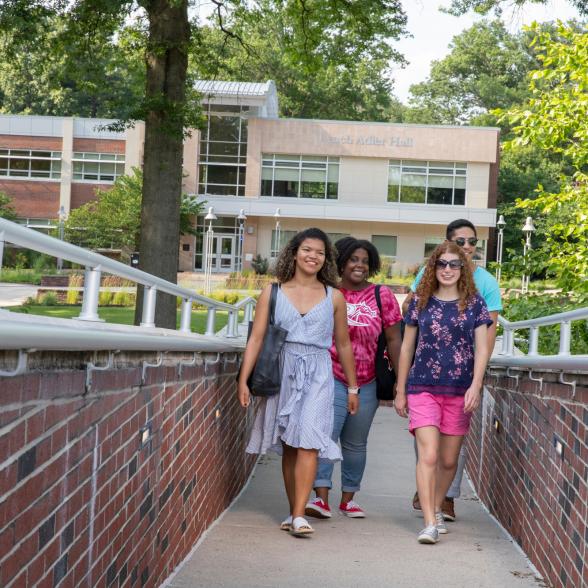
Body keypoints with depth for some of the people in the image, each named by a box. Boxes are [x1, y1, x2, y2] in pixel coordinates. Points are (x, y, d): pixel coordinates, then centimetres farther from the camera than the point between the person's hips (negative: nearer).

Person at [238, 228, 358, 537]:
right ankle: (293, 512, 17)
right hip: (282, 371, 1)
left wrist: (352, 388, 16)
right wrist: (243, 380, -6)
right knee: (288, 446, 7)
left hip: (317, 374, -1)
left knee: (308, 442, -15)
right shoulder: (273, 292, 6)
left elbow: (343, 344, 14)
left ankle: (299, 515, -16)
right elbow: (256, 338, 2)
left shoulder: (334, 297, 7)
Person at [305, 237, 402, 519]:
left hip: (367, 384, 2)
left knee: (355, 443, 11)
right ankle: (321, 498, -15)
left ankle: (347, 498, 21)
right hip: (331, 378, -1)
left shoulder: (382, 296, 2)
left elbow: (393, 339, 4)